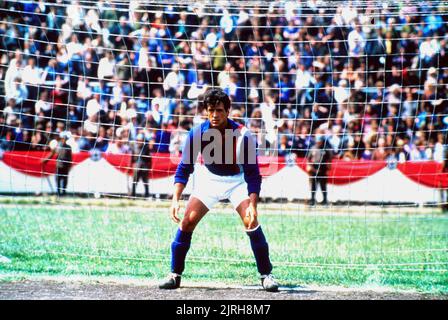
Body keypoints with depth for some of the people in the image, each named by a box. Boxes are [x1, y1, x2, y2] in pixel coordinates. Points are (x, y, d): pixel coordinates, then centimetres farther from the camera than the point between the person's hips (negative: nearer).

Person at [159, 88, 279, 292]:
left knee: (251, 221, -21)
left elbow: (252, 173, -24)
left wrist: (252, 205, -35)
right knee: (187, 221, -11)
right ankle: (174, 275, 1)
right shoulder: (197, 133, -20)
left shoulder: (242, 135, -27)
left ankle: (266, 275, -10)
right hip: (209, 179, 2)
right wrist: (175, 200, -24)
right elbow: (184, 168, -13)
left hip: (237, 180, -2)